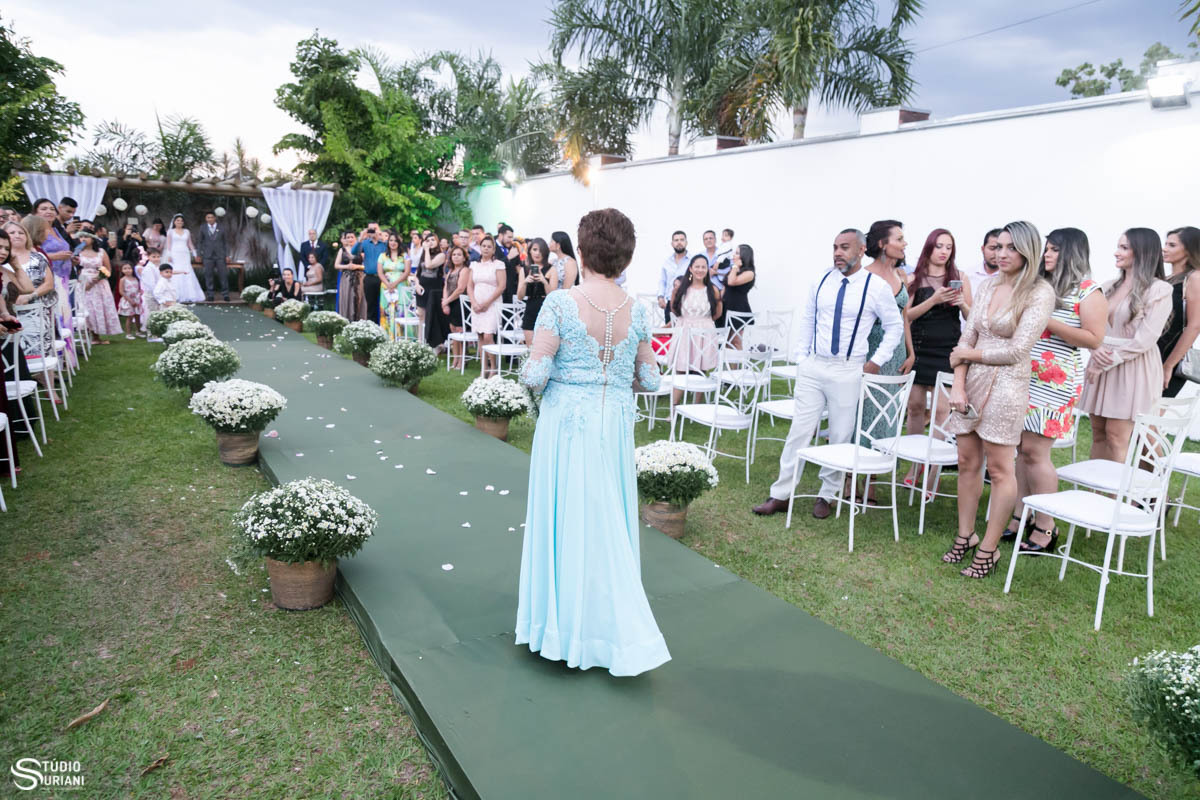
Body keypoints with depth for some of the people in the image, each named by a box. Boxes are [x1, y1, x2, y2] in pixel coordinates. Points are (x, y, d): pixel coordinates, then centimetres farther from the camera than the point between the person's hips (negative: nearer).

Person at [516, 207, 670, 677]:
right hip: (616, 426, 4)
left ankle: (564, 623, 24)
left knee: (566, 518, 9)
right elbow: (649, 380, 4)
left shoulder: (560, 304, -13)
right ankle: (621, 633, 27)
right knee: (607, 523, 15)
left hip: (568, 422, -3)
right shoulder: (637, 312, -1)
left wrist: (533, 375, 7)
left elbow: (535, 375, -15)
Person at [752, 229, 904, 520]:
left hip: (848, 371, -2)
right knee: (799, 430, 2)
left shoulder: (876, 287, -4)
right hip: (813, 366, 2)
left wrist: (877, 360, -1)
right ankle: (780, 495, 9)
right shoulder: (821, 281, 5)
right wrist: (802, 357, 10)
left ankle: (827, 495, 23)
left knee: (841, 437, 7)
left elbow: (895, 326, 7)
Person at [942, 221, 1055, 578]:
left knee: (1000, 469, 2)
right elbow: (966, 338, 7)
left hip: (1006, 385, -5)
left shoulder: (1039, 293, -6)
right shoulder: (988, 286, 11)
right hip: (973, 380, 6)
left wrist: (969, 354, -3)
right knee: (967, 462, 10)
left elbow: (1017, 350, -13)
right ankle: (965, 536, 23)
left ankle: (989, 549, 12)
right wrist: (958, 384, -3)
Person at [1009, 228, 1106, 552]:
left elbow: (1094, 339, -9)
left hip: (1054, 383, -6)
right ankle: (1020, 516, 16)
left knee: (1035, 451, -8)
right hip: (1023, 377, 6)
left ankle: (1045, 527, 4)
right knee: (1022, 448, 6)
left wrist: (1048, 324, -16)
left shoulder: (1088, 291, -3)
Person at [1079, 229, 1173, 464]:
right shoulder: (1109, 287, 11)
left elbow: (1145, 339, -13)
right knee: (1098, 433, 8)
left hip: (1133, 367, -5)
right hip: (1102, 364, 5)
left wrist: (1107, 363, -15)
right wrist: (1096, 350, -12)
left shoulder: (1159, 290, -6)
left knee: (1116, 437, -5)